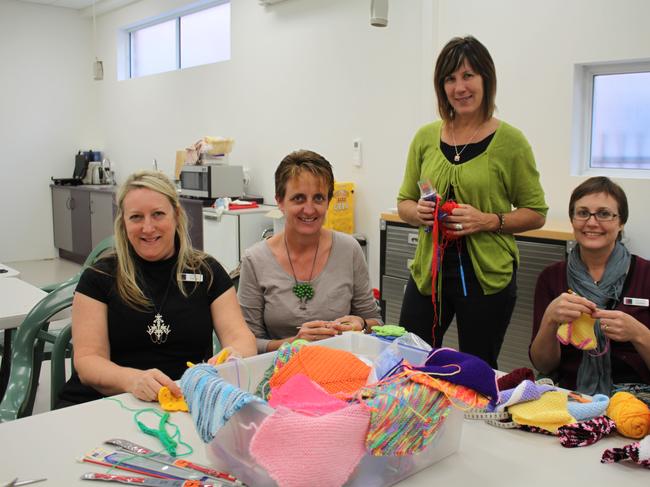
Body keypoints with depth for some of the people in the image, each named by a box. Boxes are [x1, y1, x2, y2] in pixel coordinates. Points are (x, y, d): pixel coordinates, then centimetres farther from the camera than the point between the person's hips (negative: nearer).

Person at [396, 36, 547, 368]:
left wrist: (489, 220, -17)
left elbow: (536, 213, 0)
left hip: (487, 275, -3)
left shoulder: (509, 141, -5)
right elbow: (404, 203, 13)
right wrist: (418, 213, -9)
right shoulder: (425, 137, 5)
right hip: (429, 270, 3)